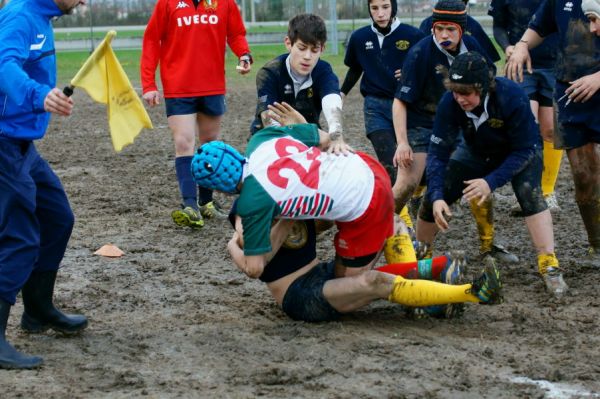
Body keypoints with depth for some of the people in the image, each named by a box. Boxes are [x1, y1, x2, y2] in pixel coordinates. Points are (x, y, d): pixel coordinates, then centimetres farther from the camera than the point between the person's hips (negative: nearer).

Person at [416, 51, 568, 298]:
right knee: (433, 197, -7)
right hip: (477, 152, 3)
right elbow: (438, 151, -25)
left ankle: (549, 266, -29)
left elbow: (524, 150, -30)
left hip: (521, 153, -3)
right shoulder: (450, 103, -29)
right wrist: (436, 196, -37)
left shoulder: (512, 97, -37)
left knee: (530, 193, -31)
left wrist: (492, 181, -41)